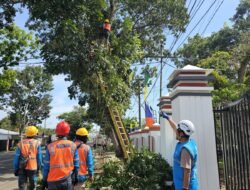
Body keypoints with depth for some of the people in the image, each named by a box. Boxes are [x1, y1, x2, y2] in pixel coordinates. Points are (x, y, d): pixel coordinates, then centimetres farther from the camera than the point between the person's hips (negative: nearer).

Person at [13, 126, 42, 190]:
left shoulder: (21, 143, -2)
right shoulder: (37, 143, -6)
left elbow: (16, 158, -1)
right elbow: (39, 157, -5)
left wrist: (16, 169, 9)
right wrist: (38, 168, 6)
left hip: (22, 168, 1)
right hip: (33, 168, -1)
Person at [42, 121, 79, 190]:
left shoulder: (51, 147, -12)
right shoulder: (73, 145, -7)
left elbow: (46, 165, -5)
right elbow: (76, 164, 1)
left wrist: (44, 179, 9)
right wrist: (75, 177, 14)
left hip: (53, 181, -1)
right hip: (67, 179, 1)